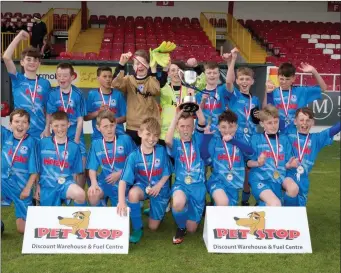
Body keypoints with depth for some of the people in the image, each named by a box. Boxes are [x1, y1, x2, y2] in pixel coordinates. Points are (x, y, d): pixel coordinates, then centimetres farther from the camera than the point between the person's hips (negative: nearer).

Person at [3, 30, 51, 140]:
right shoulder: (17, 79, 1)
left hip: (40, 132, 1)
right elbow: (6, 57, -13)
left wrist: (47, 128, -3)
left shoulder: (45, 83, 3)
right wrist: (19, 37, -10)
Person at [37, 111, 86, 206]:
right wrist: (38, 186, 8)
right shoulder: (43, 143, -1)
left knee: (80, 194, -31)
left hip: (65, 183, -1)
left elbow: (75, 172, 6)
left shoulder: (74, 147, -1)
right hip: (47, 186, 2)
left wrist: (72, 188, 6)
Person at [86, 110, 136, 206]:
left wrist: (119, 174, -10)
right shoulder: (96, 144, 3)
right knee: (92, 194, -25)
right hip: (105, 180, 2)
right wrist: (94, 183, -16)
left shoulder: (125, 139, -5)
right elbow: (92, 168, 2)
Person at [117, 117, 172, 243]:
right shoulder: (133, 156, -19)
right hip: (142, 185, 0)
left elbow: (167, 173, -4)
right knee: (133, 193, -38)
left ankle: (155, 209, 38)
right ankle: (137, 229, -15)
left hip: (159, 189, 0)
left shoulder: (162, 151, -16)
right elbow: (123, 180, -26)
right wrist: (121, 201, -41)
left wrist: (158, 186, -22)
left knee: (153, 227, 1)